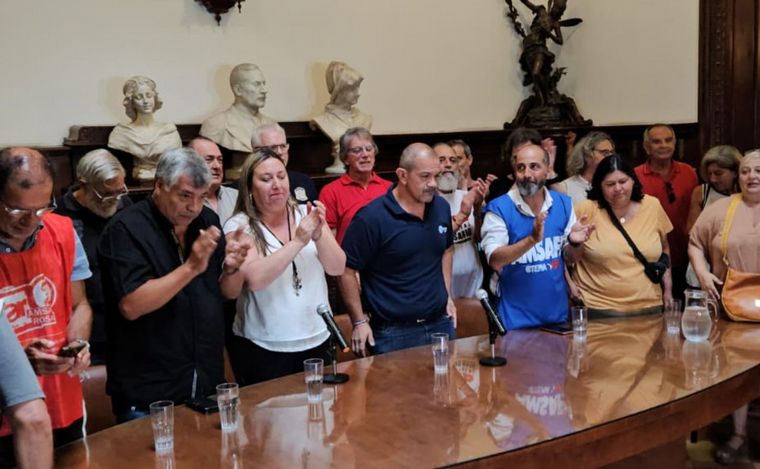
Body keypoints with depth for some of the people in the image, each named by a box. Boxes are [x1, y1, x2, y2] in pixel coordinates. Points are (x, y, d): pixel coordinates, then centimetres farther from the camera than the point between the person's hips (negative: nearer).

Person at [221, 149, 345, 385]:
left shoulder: (305, 214, 2)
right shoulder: (240, 226, -9)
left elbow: (337, 268, -3)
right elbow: (255, 278, -23)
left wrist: (318, 235, -20)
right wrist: (298, 241, -26)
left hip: (317, 340, 4)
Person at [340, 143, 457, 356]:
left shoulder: (441, 207, 3)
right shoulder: (371, 218, -16)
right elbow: (347, 270, -12)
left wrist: (447, 296, 13)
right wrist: (360, 322, -12)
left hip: (441, 323, 6)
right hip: (394, 332, -6)